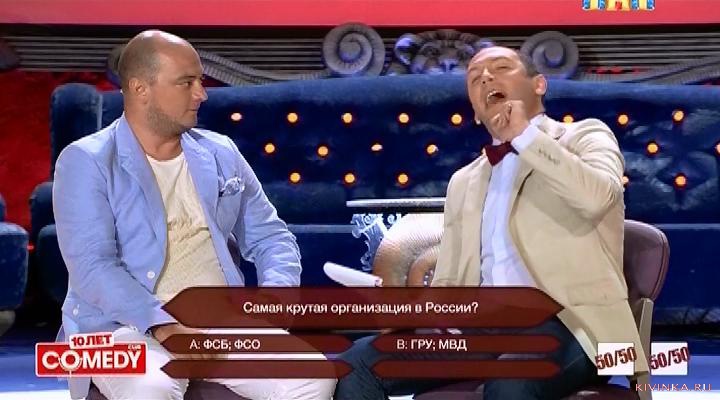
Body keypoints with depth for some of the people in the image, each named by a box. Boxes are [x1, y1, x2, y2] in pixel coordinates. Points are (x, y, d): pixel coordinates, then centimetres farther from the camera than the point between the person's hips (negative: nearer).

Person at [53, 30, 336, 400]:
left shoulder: (220, 153, 15)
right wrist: (163, 325, -26)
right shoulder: (86, 162, -1)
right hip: (126, 326, -4)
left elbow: (270, 237, 18)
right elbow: (92, 266, -13)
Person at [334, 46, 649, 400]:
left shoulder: (584, 136, 10)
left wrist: (524, 134, -7)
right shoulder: (464, 182, 26)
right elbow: (448, 282, 23)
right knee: (359, 362, -17)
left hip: (567, 321, -5)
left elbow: (596, 198, -14)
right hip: (482, 325, 5)